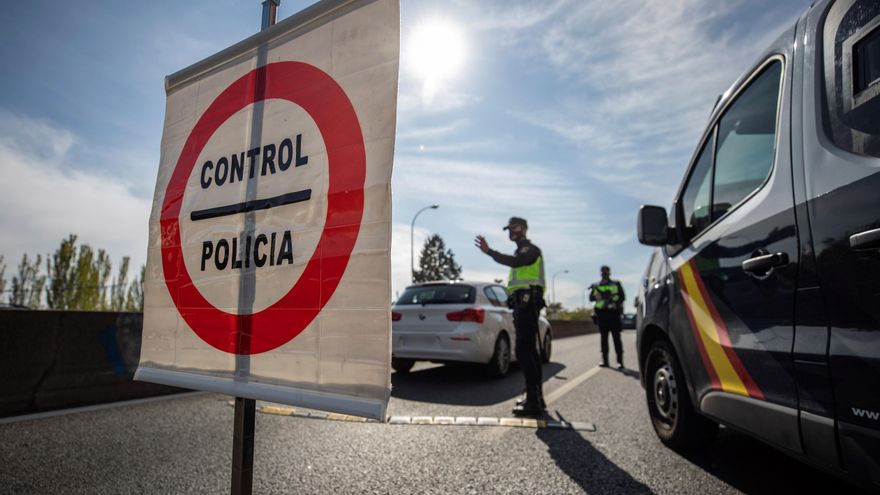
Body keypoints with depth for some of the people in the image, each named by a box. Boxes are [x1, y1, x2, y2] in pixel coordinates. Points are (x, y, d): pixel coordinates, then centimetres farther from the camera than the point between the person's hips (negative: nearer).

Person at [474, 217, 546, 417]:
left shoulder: (531, 249, -5)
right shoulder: (521, 252, 27)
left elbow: (514, 262, -27)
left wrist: (489, 251, -26)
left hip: (526, 303, -10)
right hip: (522, 304, 11)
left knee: (524, 351, -15)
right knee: (529, 350, 12)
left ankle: (534, 402, -14)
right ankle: (535, 397, 20)